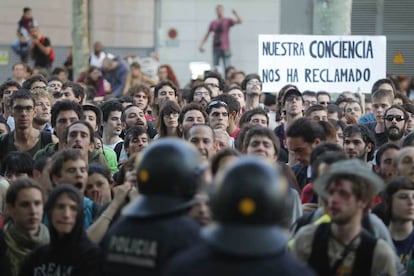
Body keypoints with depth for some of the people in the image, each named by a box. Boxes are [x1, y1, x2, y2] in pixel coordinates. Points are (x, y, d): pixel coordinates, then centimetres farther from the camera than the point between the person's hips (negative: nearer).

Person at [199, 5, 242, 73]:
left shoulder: (228, 21, 1)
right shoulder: (213, 23, 10)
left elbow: (239, 21, -14)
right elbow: (207, 35, 17)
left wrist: (236, 14, -30)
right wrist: (201, 45, 9)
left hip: (225, 48, -3)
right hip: (216, 48, 3)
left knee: (227, 68, -10)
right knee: (215, 68, 1)